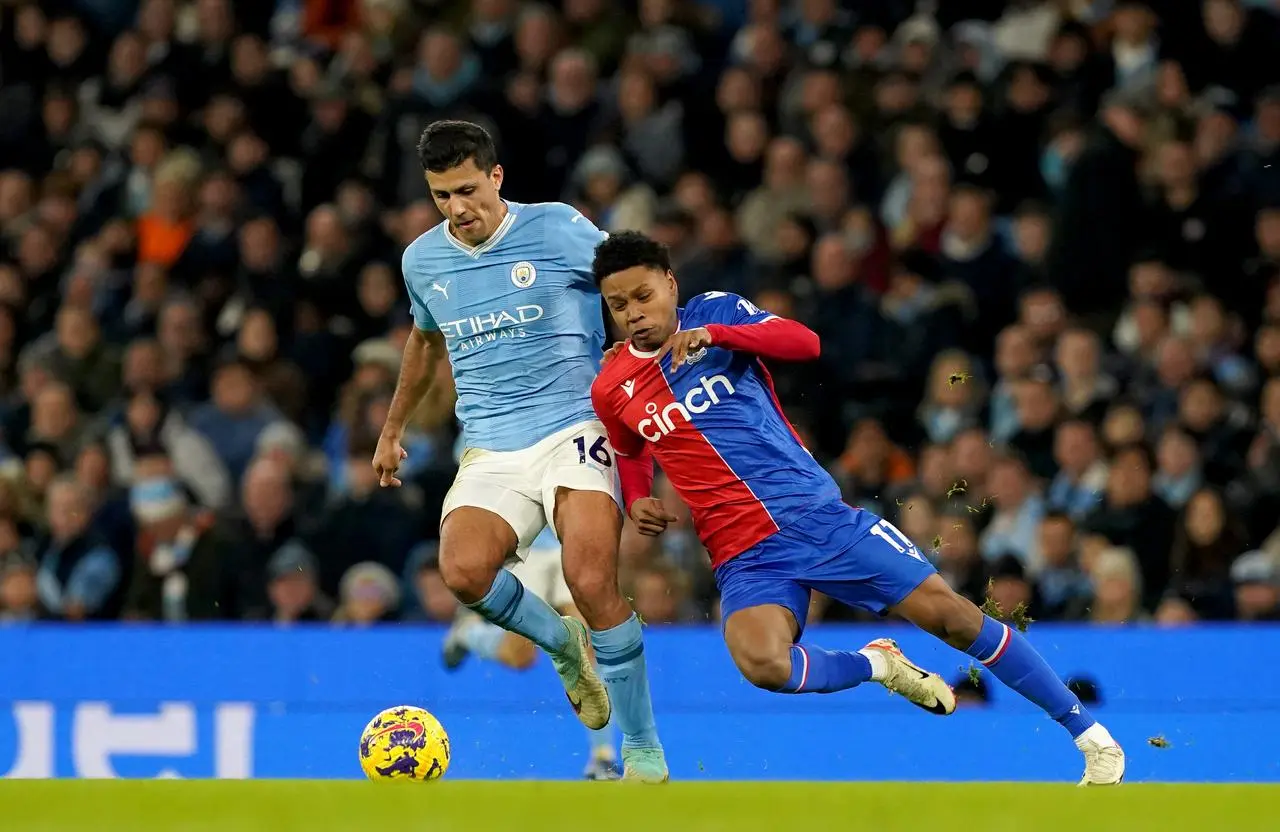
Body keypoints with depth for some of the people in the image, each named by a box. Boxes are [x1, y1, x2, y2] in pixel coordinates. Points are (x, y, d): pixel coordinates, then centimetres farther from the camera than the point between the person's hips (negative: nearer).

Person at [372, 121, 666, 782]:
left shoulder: (559, 230, -4)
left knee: (591, 583, -25)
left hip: (572, 429, -4)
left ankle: (644, 753, -8)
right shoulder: (422, 260, 10)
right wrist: (392, 428, 38)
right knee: (463, 569, -26)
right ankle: (562, 644, 7)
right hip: (490, 449, 4)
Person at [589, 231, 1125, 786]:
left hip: (818, 513, -1)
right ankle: (878, 665, 0)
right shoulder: (610, 390, 8)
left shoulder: (714, 311, 3)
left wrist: (715, 333, -23)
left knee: (949, 614, -8)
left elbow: (805, 342, -11)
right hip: (745, 556, 1)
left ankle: (1090, 734, 4)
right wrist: (637, 502, 5)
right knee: (762, 664, -31)